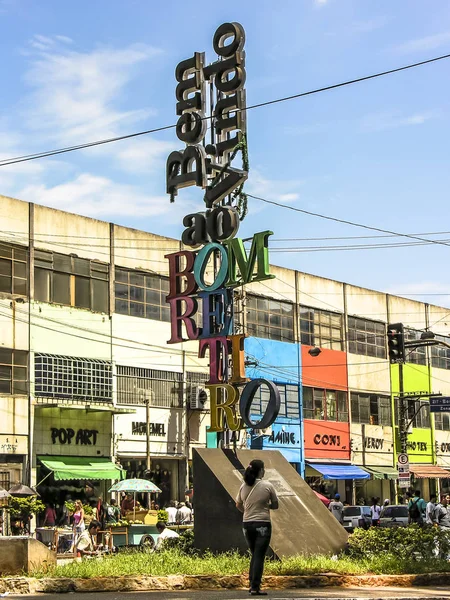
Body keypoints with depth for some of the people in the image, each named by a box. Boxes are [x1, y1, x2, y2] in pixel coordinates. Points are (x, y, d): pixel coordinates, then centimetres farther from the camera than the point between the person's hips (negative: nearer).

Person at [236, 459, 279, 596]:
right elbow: (275, 505, 0)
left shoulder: (243, 486, 1)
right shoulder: (267, 486, -9)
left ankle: (252, 584, 19)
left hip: (247, 524, 5)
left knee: (255, 555, 19)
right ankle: (255, 588, -4)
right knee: (259, 556, -1)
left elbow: (238, 505, 13)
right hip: (262, 524, -5)